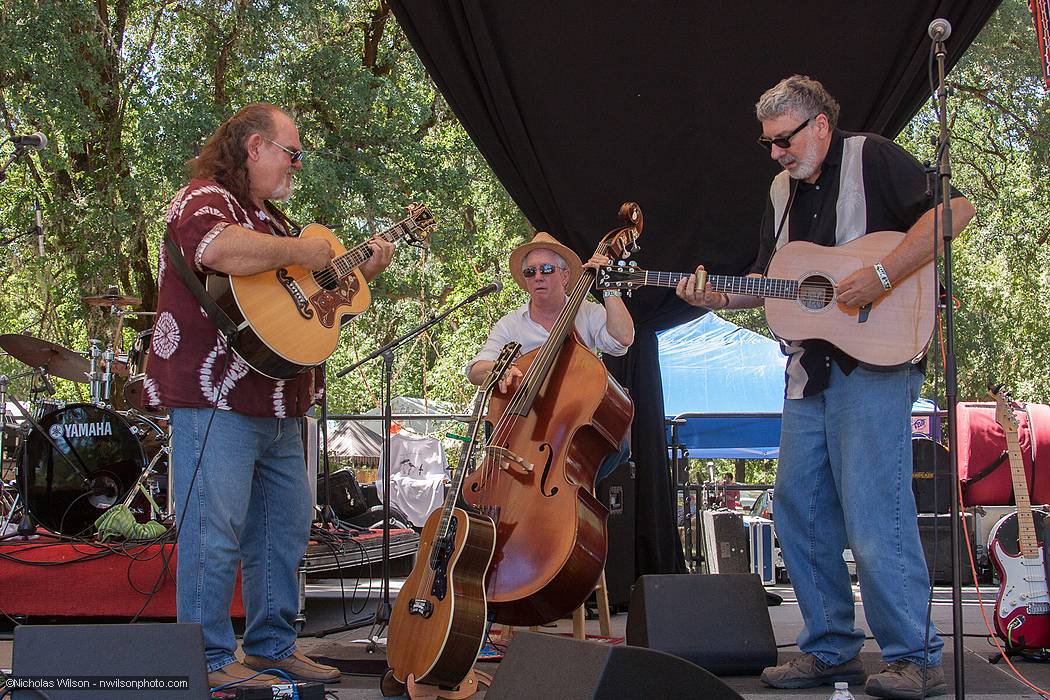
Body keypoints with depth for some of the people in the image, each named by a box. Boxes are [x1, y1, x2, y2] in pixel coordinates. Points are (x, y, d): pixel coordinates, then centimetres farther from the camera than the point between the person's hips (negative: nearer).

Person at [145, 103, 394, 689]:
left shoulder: (269, 216, 24)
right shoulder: (206, 199, -9)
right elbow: (217, 249, -34)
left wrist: (362, 271, 20)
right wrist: (299, 251, -22)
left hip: (278, 405, 11)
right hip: (217, 399, -10)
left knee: (288, 523, 14)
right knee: (216, 531, -7)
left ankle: (272, 645, 25)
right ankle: (210, 661, 0)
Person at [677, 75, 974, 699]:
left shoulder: (870, 158, -3)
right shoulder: (782, 190, 20)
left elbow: (954, 209, -16)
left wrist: (881, 275, -22)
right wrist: (720, 297, 6)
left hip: (873, 362, -8)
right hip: (808, 371, 8)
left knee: (872, 512, -13)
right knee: (799, 511, 7)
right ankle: (831, 649, 17)